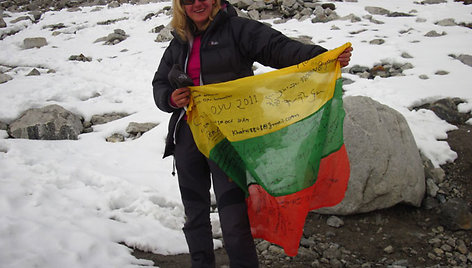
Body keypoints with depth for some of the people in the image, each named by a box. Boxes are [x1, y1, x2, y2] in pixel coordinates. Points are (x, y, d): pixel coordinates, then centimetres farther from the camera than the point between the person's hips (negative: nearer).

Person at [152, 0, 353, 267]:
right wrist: (171, 99, -8)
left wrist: (323, 56, -31)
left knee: (233, 219, -9)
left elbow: (277, 48, -15)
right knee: (195, 215, 16)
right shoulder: (178, 44, 13)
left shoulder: (237, 29, -2)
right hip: (187, 136, 6)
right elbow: (159, 84, 17)